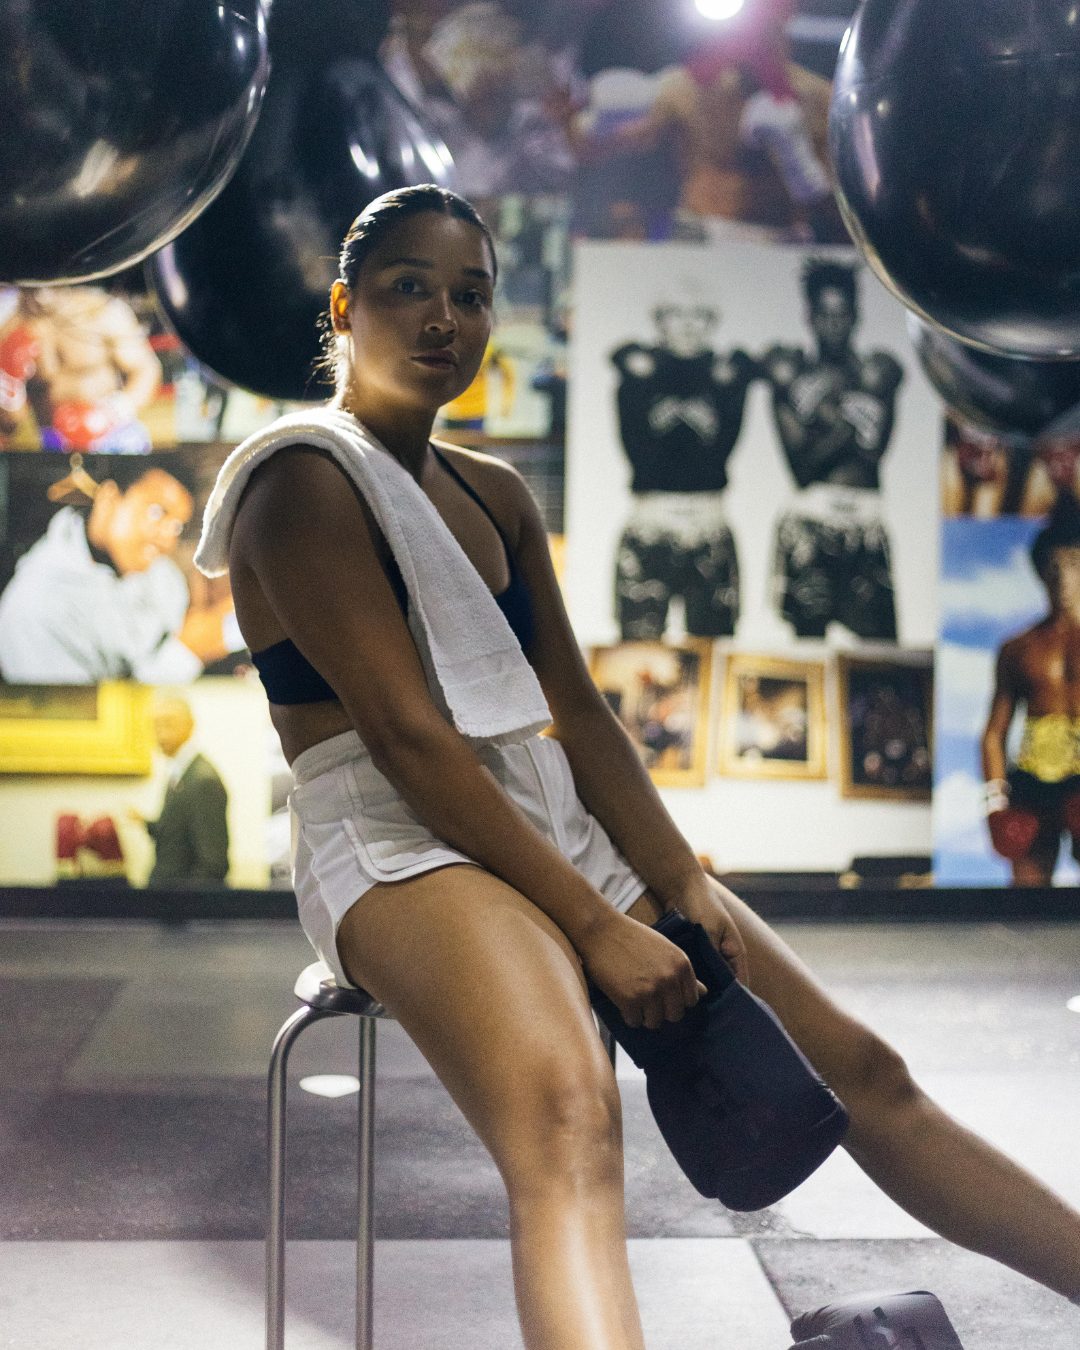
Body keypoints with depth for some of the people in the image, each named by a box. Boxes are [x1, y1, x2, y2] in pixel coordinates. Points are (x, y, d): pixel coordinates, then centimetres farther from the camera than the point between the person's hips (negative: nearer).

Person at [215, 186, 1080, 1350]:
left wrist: (682, 883, -3)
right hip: (398, 848, -8)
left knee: (859, 1069, 2)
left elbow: (576, 709, 12)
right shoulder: (304, 481, -7)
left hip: (551, 823, 8)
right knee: (568, 1121, -39)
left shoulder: (496, 497, 18)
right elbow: (406, 737, -16)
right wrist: (593, 924, -20)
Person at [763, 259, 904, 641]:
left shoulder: (876, 375, 11)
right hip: (810, 523, -1)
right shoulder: (793, 375, 9)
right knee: (807, 635, -3)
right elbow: (800, 464, -2)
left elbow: (875, 449, -3)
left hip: (866, 523, 1)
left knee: (880, 643, -6)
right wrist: (849, 421, -5)